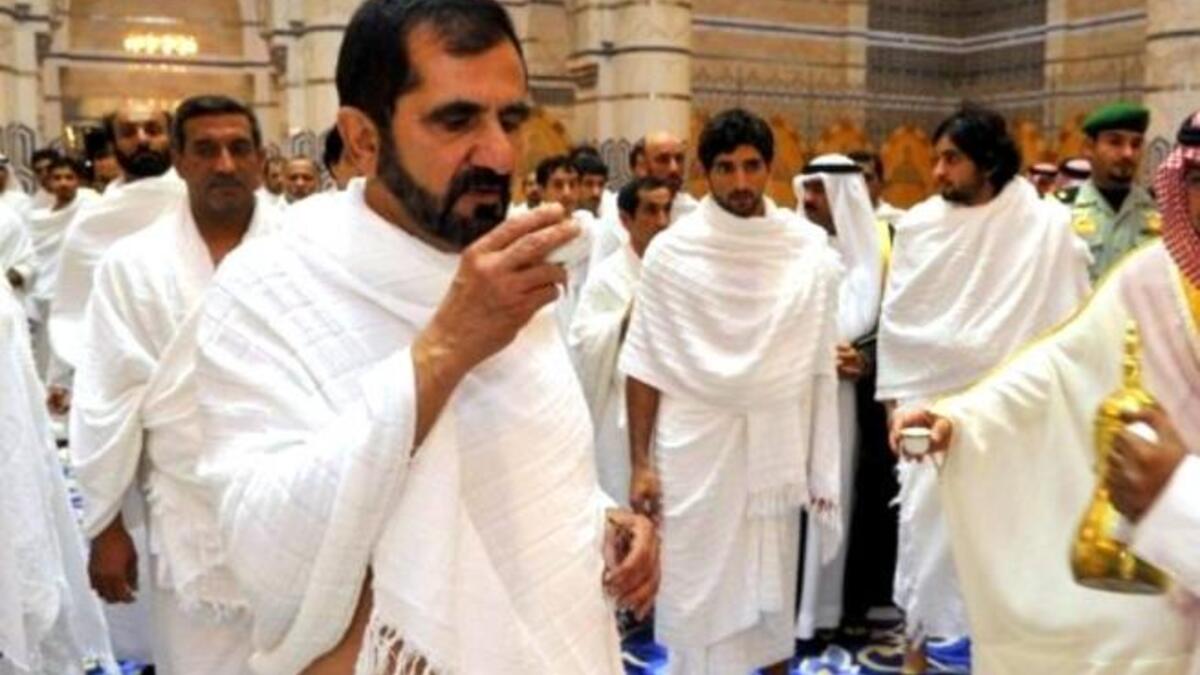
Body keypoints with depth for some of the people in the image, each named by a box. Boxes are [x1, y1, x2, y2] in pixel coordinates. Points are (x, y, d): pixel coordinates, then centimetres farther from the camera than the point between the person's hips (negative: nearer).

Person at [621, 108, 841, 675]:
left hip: (777, 448, 2)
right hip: (693, 448, -2)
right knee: (696, 595, 6)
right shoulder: (671, 251, -5)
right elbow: (645, 366, -4)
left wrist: (824, 466, 1)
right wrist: (639, 463, -7)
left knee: (773, 587, 14)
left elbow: (820, 364, 2)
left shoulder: (809, 249, 0)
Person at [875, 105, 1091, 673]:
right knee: (926, 522, 6)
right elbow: (897, 317, 2)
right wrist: (894, 397, 2)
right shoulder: (919, 225, -2)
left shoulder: (1048, 226, -7)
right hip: (931, 401, 1)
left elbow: (1070, 318, -2)